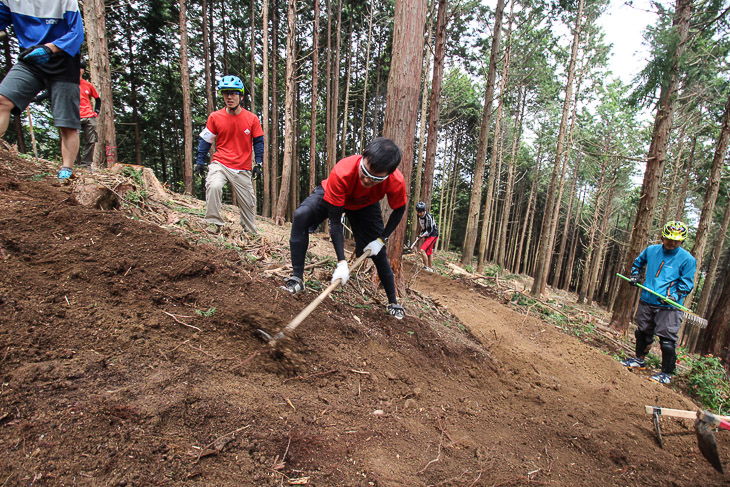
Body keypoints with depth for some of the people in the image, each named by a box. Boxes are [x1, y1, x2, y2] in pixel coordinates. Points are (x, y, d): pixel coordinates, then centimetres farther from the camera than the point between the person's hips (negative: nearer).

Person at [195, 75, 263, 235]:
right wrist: (200, 161, 2)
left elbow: (258, 142, 7)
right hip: (220, 164, -1)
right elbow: (205, 140, 7)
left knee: (248, 204, 6)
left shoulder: (252, 119, -1)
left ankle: (251, 233, 27)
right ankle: (214, 223, -16)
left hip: (242, 169, 1)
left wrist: (258, 164, -1)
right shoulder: (215, 117, -1)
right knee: (213, 186, -31)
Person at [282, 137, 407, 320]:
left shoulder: (397, 182, -36)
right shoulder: (342, 173, -43)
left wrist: (381, 239, -19)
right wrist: (342, 262, -40)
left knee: (378, 253, -4)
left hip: (365, 206, 2)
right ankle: (297, 278, -22)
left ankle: (393, 303, 16)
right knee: (301, 215, -30)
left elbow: (399, 210, -12)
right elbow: (334, 221, -36)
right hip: (331, 196, -1)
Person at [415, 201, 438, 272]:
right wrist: (421, 233, 7)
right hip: (427, 235, 9)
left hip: (432, 235, -9)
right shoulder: (419, 216, -1)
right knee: (429, 252, 15)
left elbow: (430, 230, -24)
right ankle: (431, 268, 26)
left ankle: (426, 267, -11)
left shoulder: (428, 217, -27)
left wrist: (422, 235, -21)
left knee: (423, 250, -21)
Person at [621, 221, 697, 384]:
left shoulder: (687, 259, -6)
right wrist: (635, 276, 11)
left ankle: (667, 373, 10)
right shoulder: (651, 250, 5)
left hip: (669, 306, -4)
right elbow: (638, 263, 25)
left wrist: (674, 296, -18)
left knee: (667, 340, -5)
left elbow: (687, 283, -4)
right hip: (647, 301, 4)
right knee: (642, 333, 17)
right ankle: (639, 360, 35)